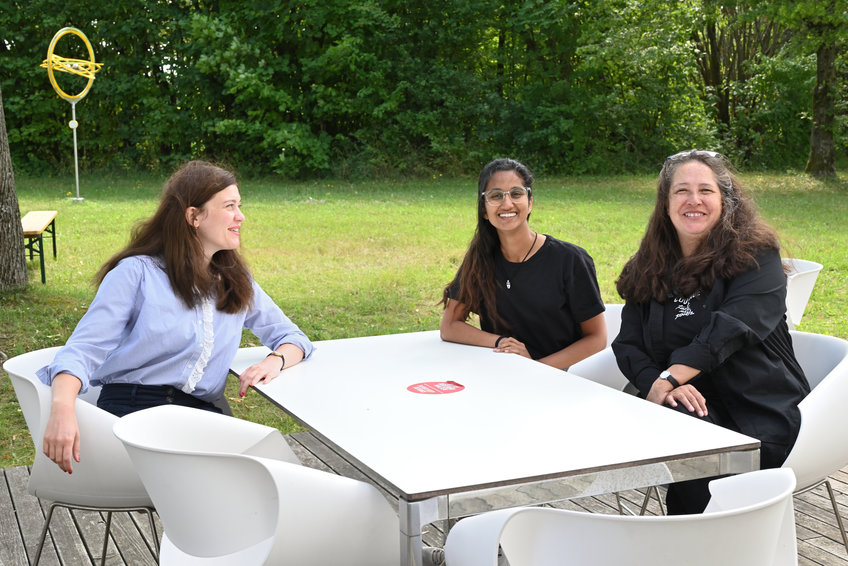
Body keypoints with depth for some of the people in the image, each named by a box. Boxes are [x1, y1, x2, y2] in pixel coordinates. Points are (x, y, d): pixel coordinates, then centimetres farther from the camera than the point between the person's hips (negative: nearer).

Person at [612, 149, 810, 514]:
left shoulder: (756, 256, 0)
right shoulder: (648, 269, 15)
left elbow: (730, 329, -15)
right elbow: (628, 344, 5)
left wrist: (668, 379, -23)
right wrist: (661, 387, -15)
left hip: (761, 414, -3)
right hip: (688, 404, 4)